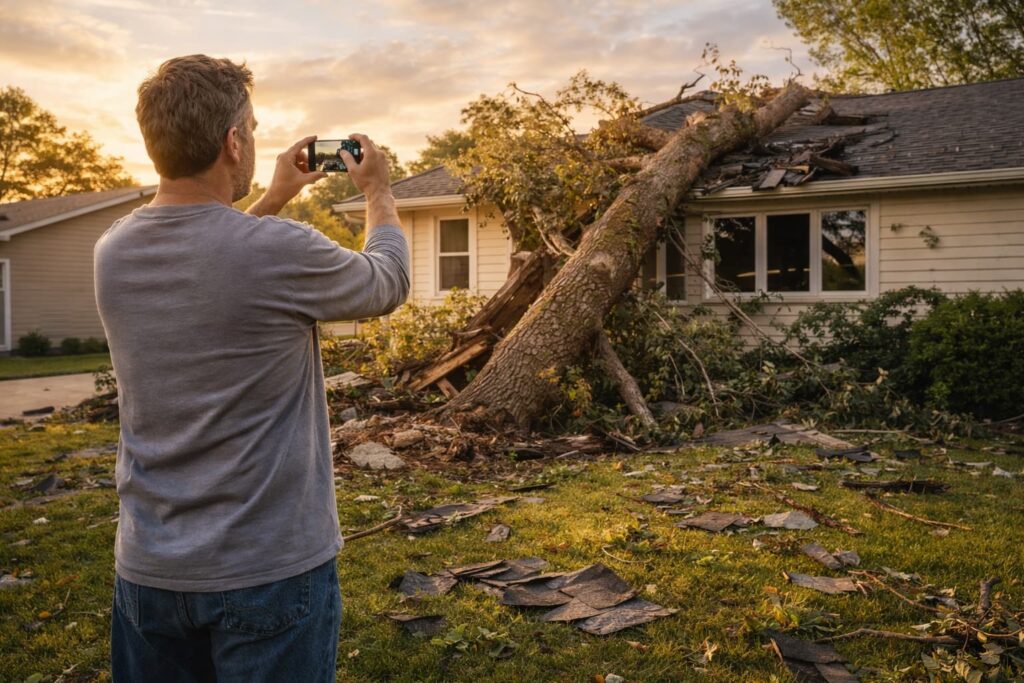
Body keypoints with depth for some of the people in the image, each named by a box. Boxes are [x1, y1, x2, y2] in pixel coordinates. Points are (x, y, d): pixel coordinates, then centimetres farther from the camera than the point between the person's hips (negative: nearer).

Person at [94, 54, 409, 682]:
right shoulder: (280, 253, -22)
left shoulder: (112, 253, -4)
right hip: (272, 569, -5)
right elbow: (389, 283, -1)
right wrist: (379, 190, 14)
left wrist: (277, 198, 21)